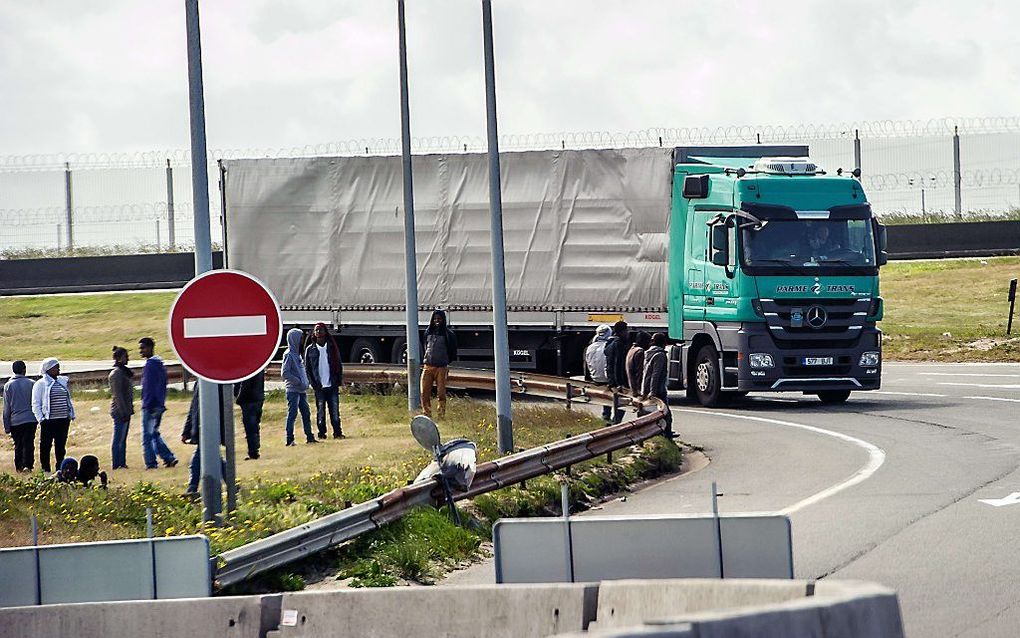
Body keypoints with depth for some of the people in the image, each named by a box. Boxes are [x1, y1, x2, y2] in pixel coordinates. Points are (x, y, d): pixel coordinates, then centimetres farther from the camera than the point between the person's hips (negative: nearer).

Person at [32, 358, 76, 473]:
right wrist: (41, 419, -11)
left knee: (60, 446, 10)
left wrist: (71, 414, 12)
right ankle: (45, 470, 4)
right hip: (48, 421, -5)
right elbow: (35, 404, -4)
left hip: (63, 420, 5)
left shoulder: (62, 382, 13)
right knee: (45, 446, -1)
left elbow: (68, 399, 21)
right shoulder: (40, 384, -4)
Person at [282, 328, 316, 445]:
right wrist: (298, 382, -15)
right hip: (293, 390, -8)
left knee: (306, 413, 10)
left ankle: (309, 436, 17)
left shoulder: (297, 354, 14)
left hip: (302, 391, 8)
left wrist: (305, 383, 9)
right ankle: (290, 439, -5)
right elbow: (284, 373, -17)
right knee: (292, 414, -7)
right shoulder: (289, 355, -12)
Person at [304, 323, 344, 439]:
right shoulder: (310, 349, 6)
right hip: (319, 386, 0)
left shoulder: (332, 347, 8)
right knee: (320, 411, 2)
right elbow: (307, 369, 6)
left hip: (332, 386, 0)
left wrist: (339, 380, 0)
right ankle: (322, 433, 8)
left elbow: (339, 365, 11)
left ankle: (337, 432, 2)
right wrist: (313, 384, -5)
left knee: (335, 411, -1)